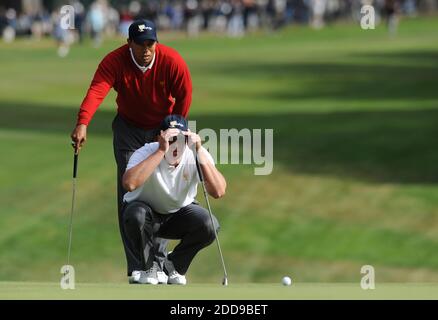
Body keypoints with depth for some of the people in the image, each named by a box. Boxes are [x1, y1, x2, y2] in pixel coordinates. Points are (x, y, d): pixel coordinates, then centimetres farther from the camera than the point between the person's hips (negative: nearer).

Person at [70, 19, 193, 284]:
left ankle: (158, 264, 8)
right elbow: (96, 91, -39)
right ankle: (137, 267, -8)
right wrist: (83, 124, -56)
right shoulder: (114, 62, -24)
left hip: (163, 129, 1)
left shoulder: (172, 61, -20)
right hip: (129, 128, -1)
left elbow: (184, 96, -8)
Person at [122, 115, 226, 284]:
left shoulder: (196, 155, -19)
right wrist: (161, 151, -47)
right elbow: (130, 183, -49)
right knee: (135, 215, -37)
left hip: (180, 212, 2)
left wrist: (200, 153, -39)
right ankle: (147, 267, -7)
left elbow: (218, 192, -33)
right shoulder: (145, 153, -26)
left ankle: (175, 264, 5)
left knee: (210, 225, -26)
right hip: (147, 209, -2)